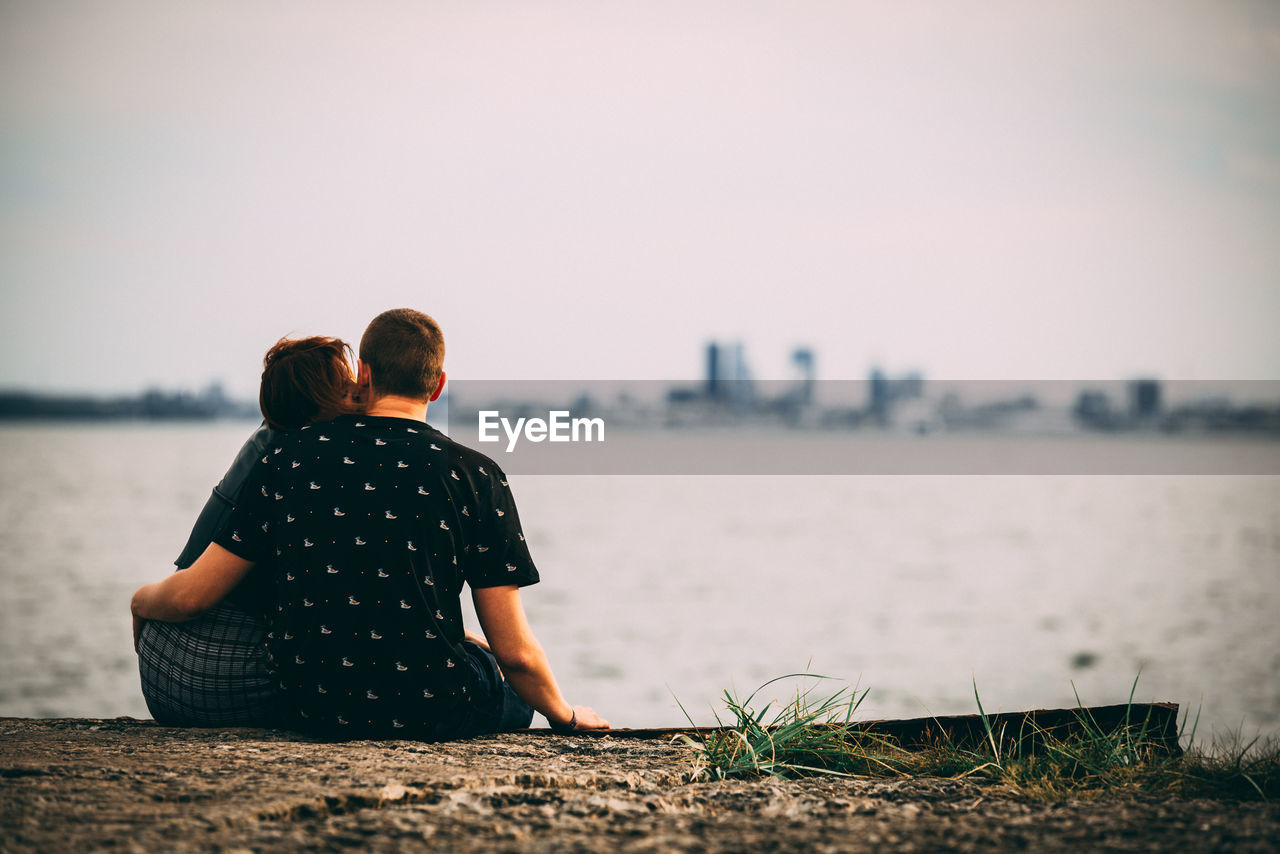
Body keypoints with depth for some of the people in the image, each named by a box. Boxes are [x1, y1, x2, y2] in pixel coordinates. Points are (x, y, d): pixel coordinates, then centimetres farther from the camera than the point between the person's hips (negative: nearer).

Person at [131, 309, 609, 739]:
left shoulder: (289, 458, 0)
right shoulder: (474, 475, -7)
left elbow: (191, 594, 1)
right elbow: (514, 651, -7)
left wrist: (141, 601, 25)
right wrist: (566, 716, 13)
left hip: (311, 710, 3)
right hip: (429, 714, -3)